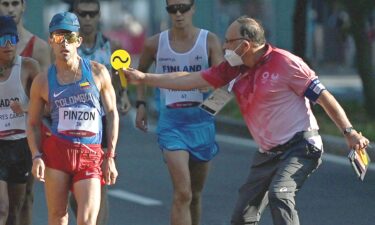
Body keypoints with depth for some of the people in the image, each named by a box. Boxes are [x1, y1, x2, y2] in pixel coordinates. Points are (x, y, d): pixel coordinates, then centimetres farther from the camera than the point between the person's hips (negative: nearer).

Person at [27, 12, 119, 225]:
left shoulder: (97, 72, 5)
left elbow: (112, 114, 8)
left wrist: (110, 157, 3)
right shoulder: (43, 81, 6)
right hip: (56, 151, 1)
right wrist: (37, 156, -5)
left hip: (90, 155, -1)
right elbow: (33, 124, 11)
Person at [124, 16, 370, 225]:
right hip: (268, 153, 8)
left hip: (300, 146, -8)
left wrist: (349, 132, -16)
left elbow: (323, 96, -11)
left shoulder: (285, 63, -14)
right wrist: (144, 78, 6)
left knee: (279, 194, -31)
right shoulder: (233, 70, 5)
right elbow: (191, 80, 9)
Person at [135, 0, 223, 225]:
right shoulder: (156, 44, 0)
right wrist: (141, 103, 8)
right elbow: (141, 71, 19)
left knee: (195, 195, 15)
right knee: (182, 193, -16)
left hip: (201, 121, 2)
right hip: (171, 123, -1)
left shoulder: (209, 41, -4)